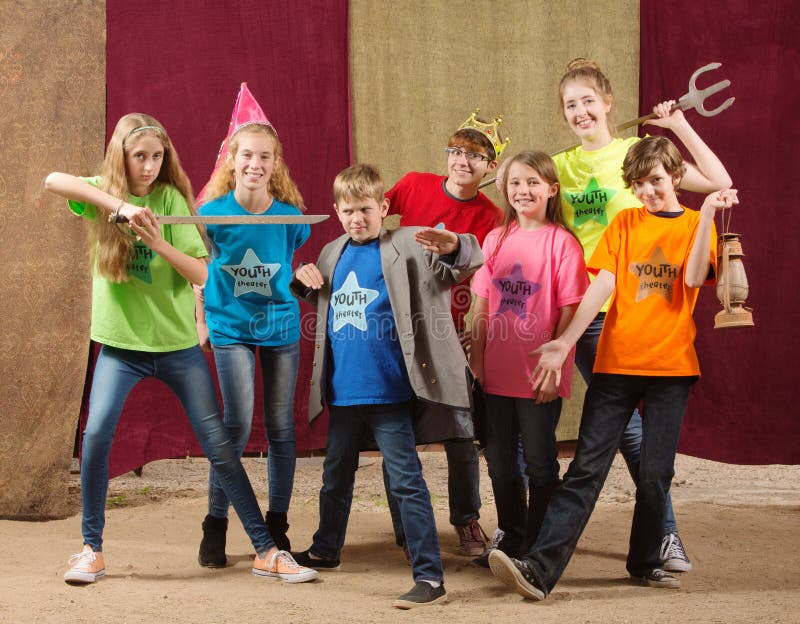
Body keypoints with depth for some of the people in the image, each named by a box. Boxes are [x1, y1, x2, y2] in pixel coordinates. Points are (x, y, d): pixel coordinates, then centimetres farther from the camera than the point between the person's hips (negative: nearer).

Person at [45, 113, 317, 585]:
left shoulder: (170, 199, -2)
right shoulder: (103, 193, 0)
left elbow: (202, 274, -8)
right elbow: (54, 180, -22)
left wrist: (159, 243, -24)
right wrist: (120, 205, -31)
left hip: (177, 343, 0)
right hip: (121, 344, 0)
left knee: (219, 443, -2)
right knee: (97, 434, -17)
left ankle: (267, 551, 4)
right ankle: (92, 550, 2)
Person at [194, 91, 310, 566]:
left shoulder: (289, 215, -9)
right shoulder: (213, 212, -10)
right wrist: (200, 321, 5)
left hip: (280, 326, 2)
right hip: (230, 327, -1)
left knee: (281, 426, 5)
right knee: (238, 424, -11)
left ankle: (277, 527, 18)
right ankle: (215, 526, 3)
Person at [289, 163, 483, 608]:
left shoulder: (407, 246, -7)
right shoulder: (333, 255, 12)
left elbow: (468, 261, -18)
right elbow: (315, 299, 29)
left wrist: (453, 246, -41)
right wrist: (303, 279, 6)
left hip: (388, 391, -7)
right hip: (343, 391, 7)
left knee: (406, 482, -7)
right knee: (336, 475, 23)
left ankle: (430, 577, -5)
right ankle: (326, 550, 42)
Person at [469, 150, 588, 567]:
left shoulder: (561, 242, -8)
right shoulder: (495, 240, 7)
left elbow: (570, 310, -10)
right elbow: (482, 305, 9)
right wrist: (476, 359, 4)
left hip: (540, 376, -5)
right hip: (497, 374, 5)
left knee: (539, 461, 5)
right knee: (500, 461, 13)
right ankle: (511, 538, 28)